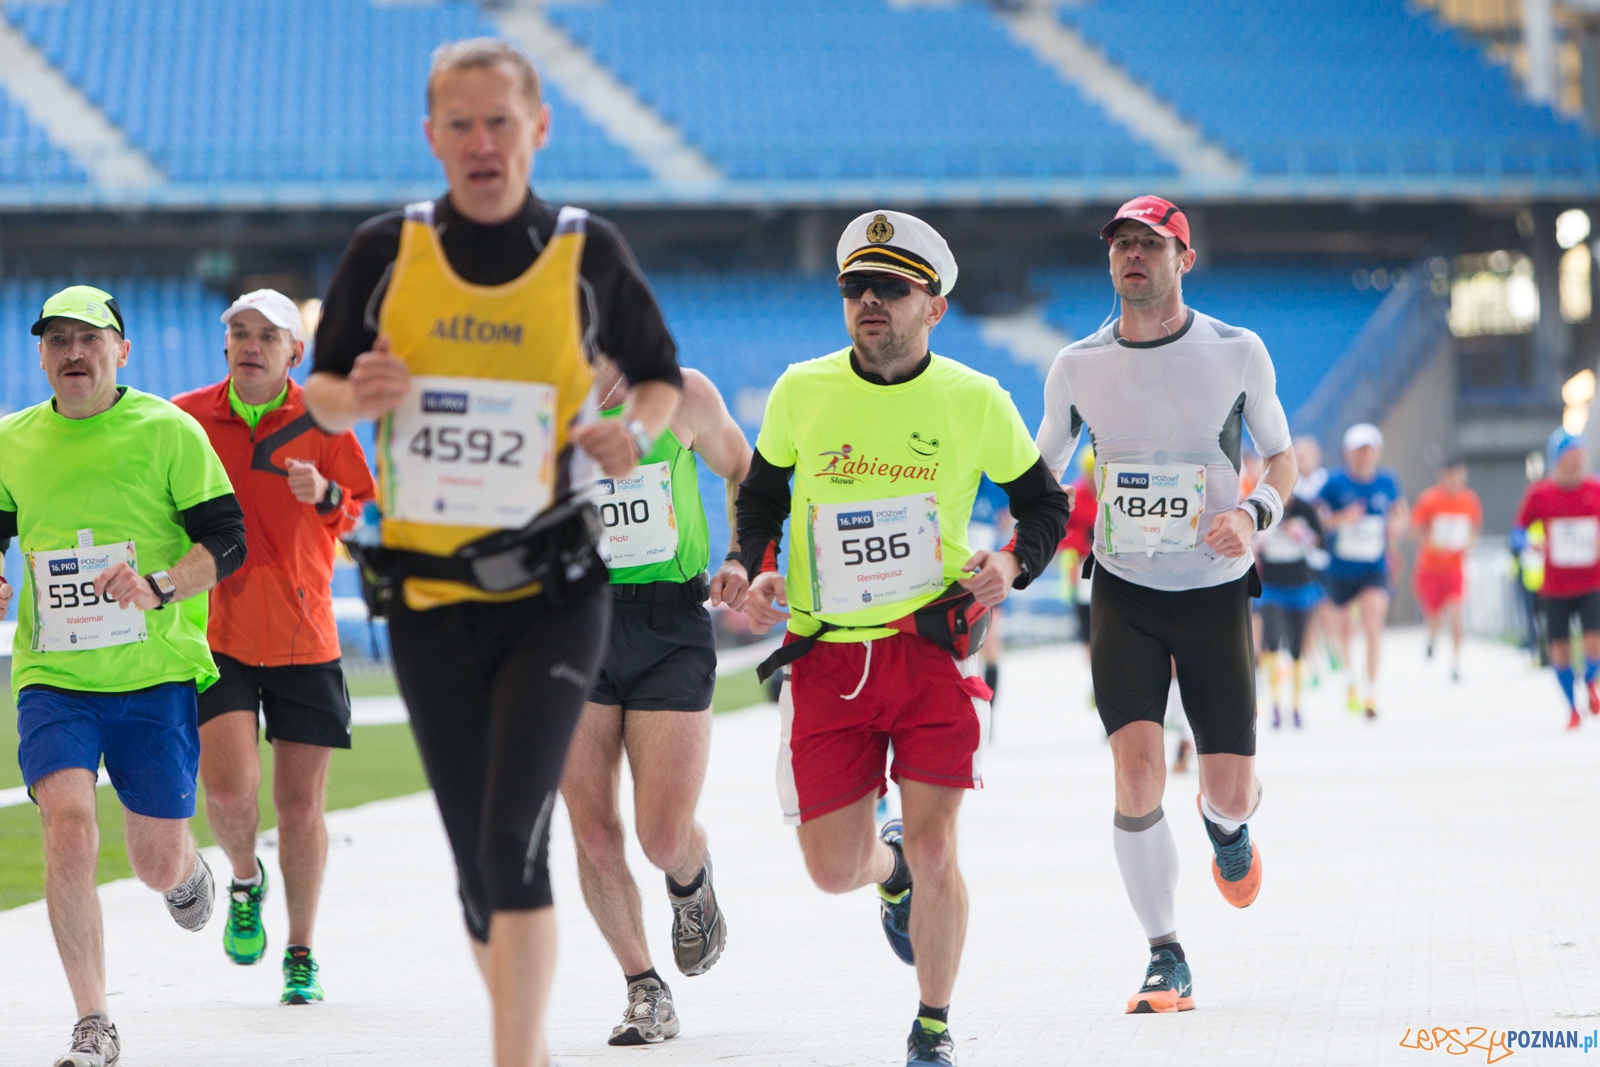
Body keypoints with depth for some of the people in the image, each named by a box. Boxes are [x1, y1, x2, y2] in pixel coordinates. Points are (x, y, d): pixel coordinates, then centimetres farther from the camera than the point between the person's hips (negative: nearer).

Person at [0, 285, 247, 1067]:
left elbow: (227, 541, -5)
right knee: (69, 827, -20)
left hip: (156, 677, -1)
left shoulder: (168, 431, -3)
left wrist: (159, 587, -22)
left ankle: (187, 872, 45)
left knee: (157, 866, 3)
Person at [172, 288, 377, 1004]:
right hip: (215, 634, 0)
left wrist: (324, 493, -14)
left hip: (303, 638, 0)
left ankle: (301, 955, 19)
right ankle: (244, 882, 17)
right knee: (229, 784, -17)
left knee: (300, 804, 3)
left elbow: (361, 519, 6)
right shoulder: (185, 419, 3)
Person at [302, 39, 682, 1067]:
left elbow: (661, 375, 13)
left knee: (514, 836, -18)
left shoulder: (588, 251, -1)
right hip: (426, 596, 2)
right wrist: (357, 396, -12)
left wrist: (633, 429, -9)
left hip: (553, 595, -2)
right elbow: (322, 390, 11)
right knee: (478, 858, 10)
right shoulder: (386, 250, 1)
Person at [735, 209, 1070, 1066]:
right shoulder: (801, 392, 1)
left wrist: (1012, 564, -9)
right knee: (833, 871, 2)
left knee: (932, 850, -11)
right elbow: (762, 494, 17)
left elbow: (1044, 505, 11)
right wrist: (754, 569, -1)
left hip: (932, 649, -2)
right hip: (826, 658, 2)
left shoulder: (974, 402, -2)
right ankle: (892, 869, 41)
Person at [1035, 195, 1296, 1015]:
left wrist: (1254, 513, -15)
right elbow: (1042, 477, 12)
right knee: (1137, 776, -17)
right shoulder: (1077, 367, -2)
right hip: (1124, 593, 0)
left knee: (1230, 793, -2)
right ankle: (1165, 958, -1)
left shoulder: (1237, 354, -6)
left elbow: (1281, 457, 6)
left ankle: (1226, 822, 39)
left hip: (1216, 593, 0)